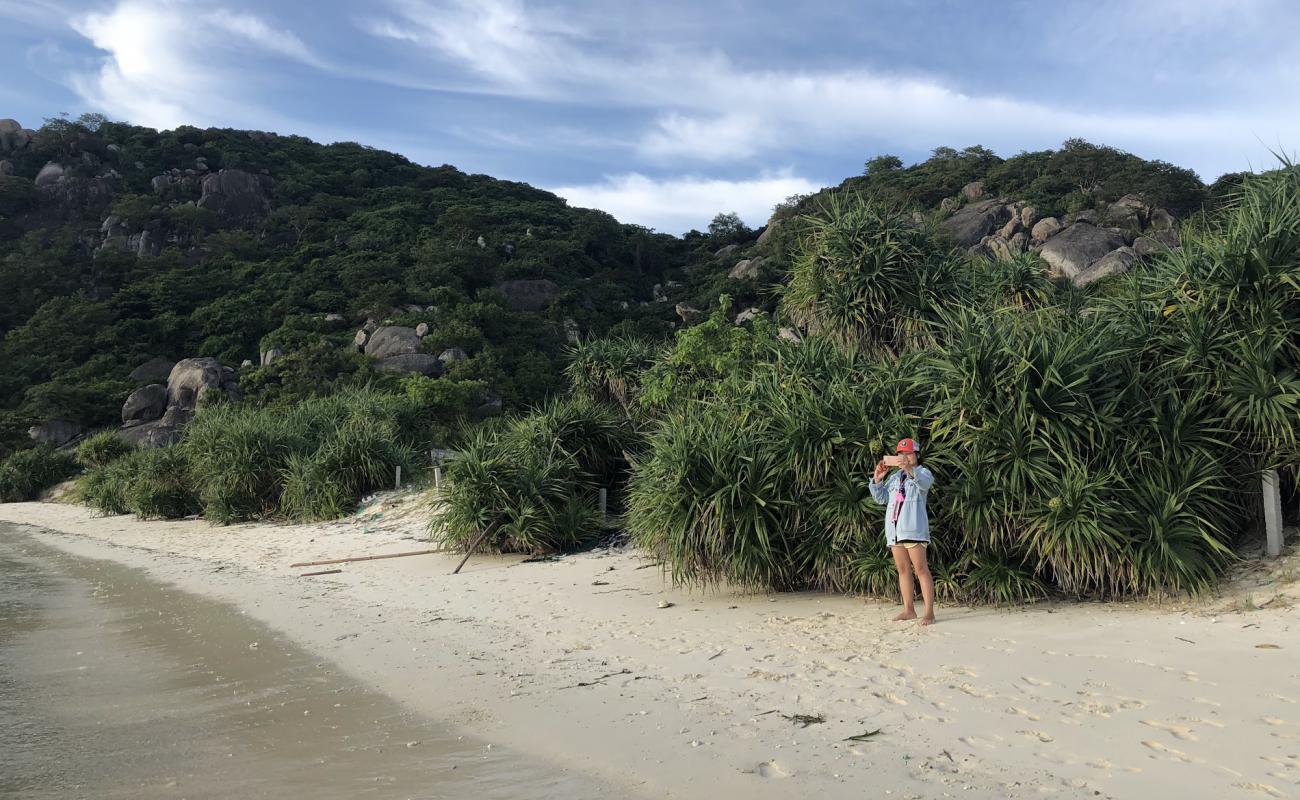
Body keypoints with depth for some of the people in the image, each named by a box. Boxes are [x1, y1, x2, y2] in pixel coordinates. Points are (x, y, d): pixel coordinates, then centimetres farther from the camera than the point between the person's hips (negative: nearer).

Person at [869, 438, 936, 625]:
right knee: (902, 570, 7)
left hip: (913, 528, -6)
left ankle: (929, 612, -12)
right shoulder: (894, 477, 22)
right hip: (894, 529, 7)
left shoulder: (923, 472, 5)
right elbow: (881, 498, 16)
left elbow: (925, 483, -21)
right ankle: (909, 610, 12)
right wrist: (877, 479, 0)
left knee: (920, 569, -10)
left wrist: (910, 470, -40)